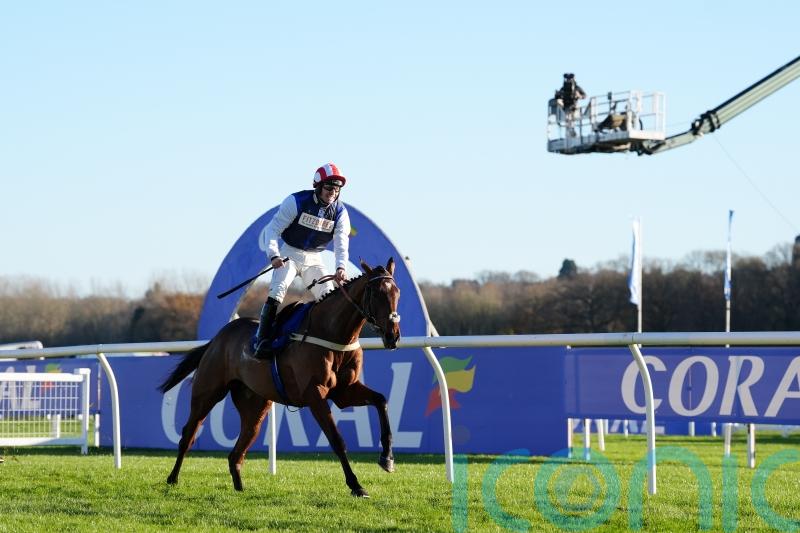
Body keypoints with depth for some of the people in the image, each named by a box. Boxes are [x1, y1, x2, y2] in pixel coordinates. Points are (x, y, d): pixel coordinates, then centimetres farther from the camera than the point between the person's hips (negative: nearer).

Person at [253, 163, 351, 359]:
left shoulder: (340, 212, -7)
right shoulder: (297, 202, -16)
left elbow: (341, 242, -18)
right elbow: (273, 228, -16)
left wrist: (341, 267, -37)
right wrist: (273, 255, -32)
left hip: (314, 259, 4)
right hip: (289, 253, -4)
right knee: (278, 288, -24)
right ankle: (263, 340, -29)